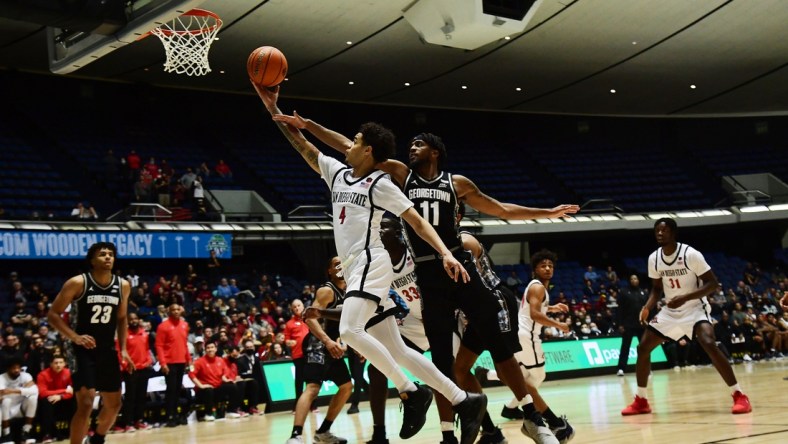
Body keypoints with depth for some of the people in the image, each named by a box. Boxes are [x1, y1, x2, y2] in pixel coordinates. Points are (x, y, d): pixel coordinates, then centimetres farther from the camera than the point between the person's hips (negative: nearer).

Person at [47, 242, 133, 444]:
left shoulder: (123, 286, 2)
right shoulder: (78, 283, -13)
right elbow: (53, 314, -10)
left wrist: (123, 349, 5)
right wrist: (75, 337, -23)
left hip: (107, 349, 6)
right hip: (82, 349, -6)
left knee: (114, 404, 12)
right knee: (86, 403, -19)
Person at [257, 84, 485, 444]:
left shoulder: (380, 184, -4)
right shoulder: (338, 173, 16)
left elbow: (417, 221, -7)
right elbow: (304, 147, 21)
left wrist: (446, 254, -20)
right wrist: (274, 110, 16)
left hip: (371, 265, -8)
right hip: (355, 270, 8)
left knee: (350, 330, -28)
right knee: (396, 350, 5)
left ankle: (411, 392, -18)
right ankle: (464, 401, 7)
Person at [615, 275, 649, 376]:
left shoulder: (643, 293, 11)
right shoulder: (624, 292, 0)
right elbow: (620, 309, -4)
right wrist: (620, 324, -10)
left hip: (642, 324, 4)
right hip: (628, 325, -3)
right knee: (625, 347, -3)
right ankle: (621, 368, -3)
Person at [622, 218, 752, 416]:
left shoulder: (691, 254, -20)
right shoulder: (654, 259, -2)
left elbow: (712, 283, -18)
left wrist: (685, 297, -30)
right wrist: (648, 307, -7)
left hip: (695, 308, -6)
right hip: (670, 311, 6)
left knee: (709, 344, -30)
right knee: (643, 347, 1)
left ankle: (739, 395, -22)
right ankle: (641, 401, 14)